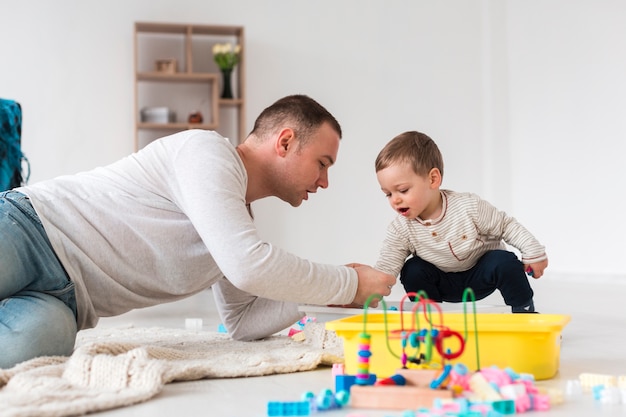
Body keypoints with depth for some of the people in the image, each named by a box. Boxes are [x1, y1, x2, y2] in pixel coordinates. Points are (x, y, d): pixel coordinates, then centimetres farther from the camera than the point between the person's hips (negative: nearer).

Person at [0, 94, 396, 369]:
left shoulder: (240, 218, 18)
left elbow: (243, 321, 22)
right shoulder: (206, 150, -10)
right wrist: (349, 283, -10)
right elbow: (248, 266, -23)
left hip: (60, 300, 7)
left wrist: (323, 292, 10)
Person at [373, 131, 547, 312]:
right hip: (445, 285, 2)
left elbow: (505, 226, -12)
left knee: (503, 261, -29)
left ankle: (524, 310, -6)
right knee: (412, 270, -22)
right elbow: (385, 269, -24)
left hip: (481, 277, -2)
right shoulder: (400, 230, -19)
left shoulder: (469, 207, -24)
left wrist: (533, 252, -15)